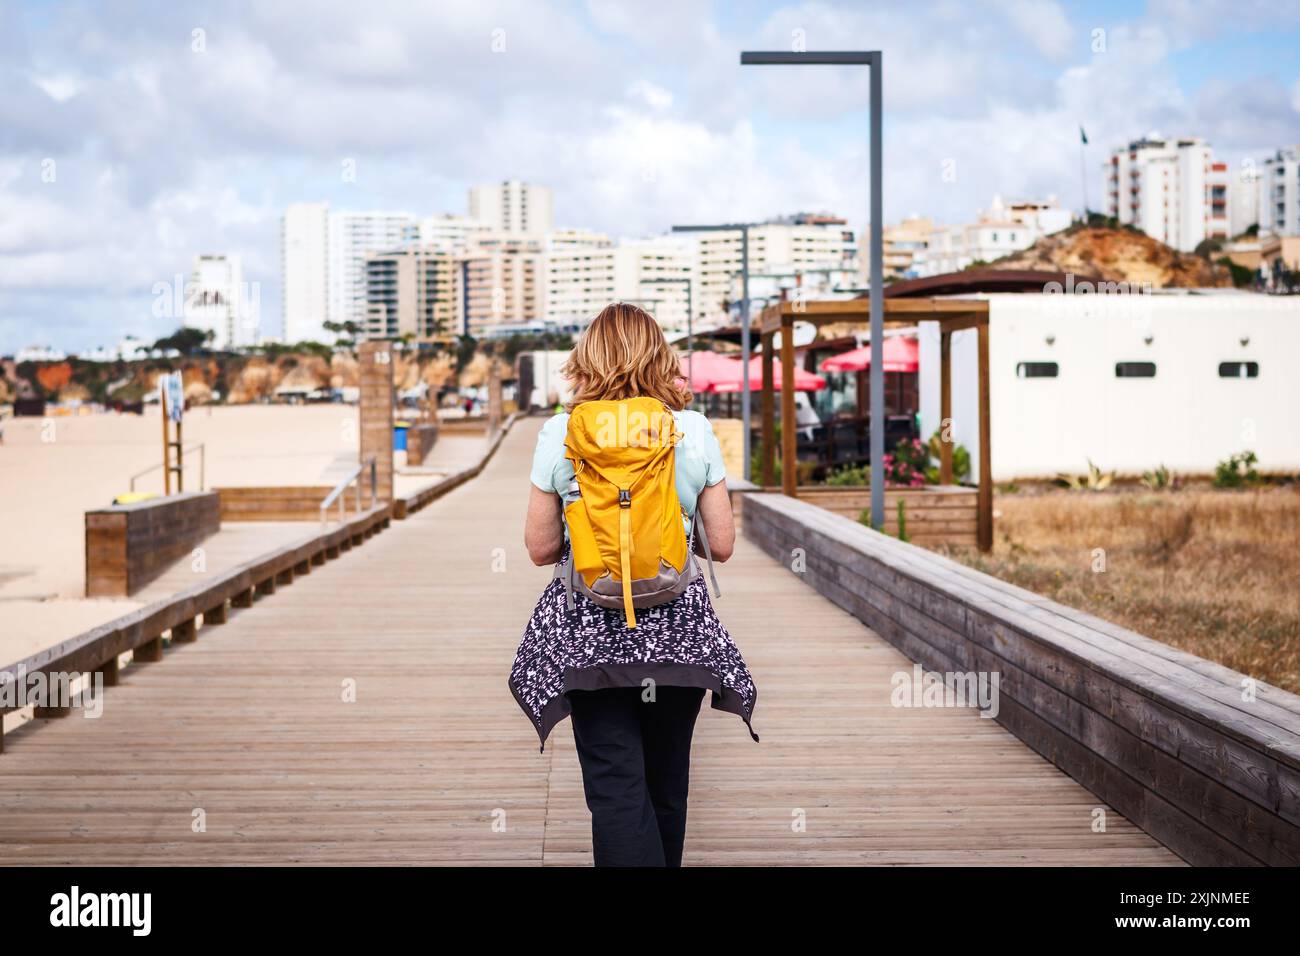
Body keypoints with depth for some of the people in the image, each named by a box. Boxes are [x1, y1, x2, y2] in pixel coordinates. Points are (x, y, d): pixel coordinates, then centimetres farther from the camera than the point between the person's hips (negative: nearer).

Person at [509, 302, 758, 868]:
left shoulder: (560, 434, -4)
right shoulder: (695, 430, -3)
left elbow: (540, 549, 0)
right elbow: (722, 545, 0)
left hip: (590, 629, -2)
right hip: (678, 626, 2)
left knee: (616, 785, -3)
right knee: (666, 779, 17)